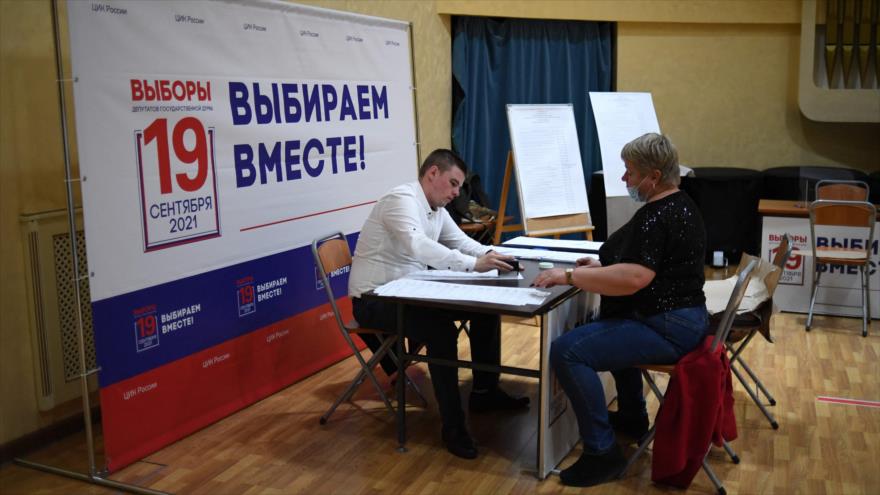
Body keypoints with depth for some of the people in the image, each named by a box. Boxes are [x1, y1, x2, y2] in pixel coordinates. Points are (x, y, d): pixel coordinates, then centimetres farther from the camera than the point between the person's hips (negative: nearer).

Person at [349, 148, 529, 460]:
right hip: (374, 300, -10)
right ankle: (452, 426, -20)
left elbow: (460, 241, 14)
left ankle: (485, 391, 14)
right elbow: (418, 246, -38)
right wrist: (474, 264, -43)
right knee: (442, 330, -32)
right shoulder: (403, 199, -21)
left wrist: (489, 255, -8)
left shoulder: (437, 209, 9)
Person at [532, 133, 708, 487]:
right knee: (606, 329, 38)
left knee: (567, 351, -23)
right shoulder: (679, 205, 13)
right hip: (680, 317, 12)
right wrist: (604, 265, 12)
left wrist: (569, 277, -25)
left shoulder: (658, 216, -21)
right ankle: (633, 419, 41)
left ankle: (602, 452, -16)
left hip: (666, 328, -12)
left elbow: (633, 279, -31)